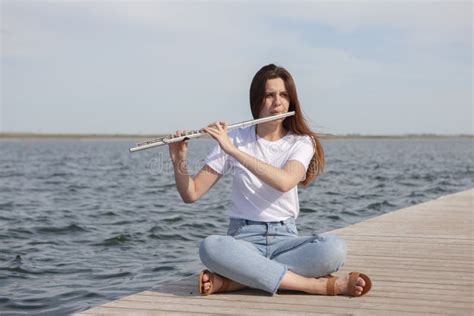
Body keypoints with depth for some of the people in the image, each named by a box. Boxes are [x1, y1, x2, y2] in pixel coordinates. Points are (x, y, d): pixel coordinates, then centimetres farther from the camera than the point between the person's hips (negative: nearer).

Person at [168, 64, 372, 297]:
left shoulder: (302, 142, 1)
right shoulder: (234, 139, 2)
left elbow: (284, 182, -23)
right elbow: (191, 194, 1)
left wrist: (232, 150, -25)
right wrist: (179, 161, -18)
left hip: (285, 237, 1)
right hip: (243, 238, 0)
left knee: (334, 248, -31)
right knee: (210, 247, -36)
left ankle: (232, 280, -25)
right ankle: (326, 285, -31)